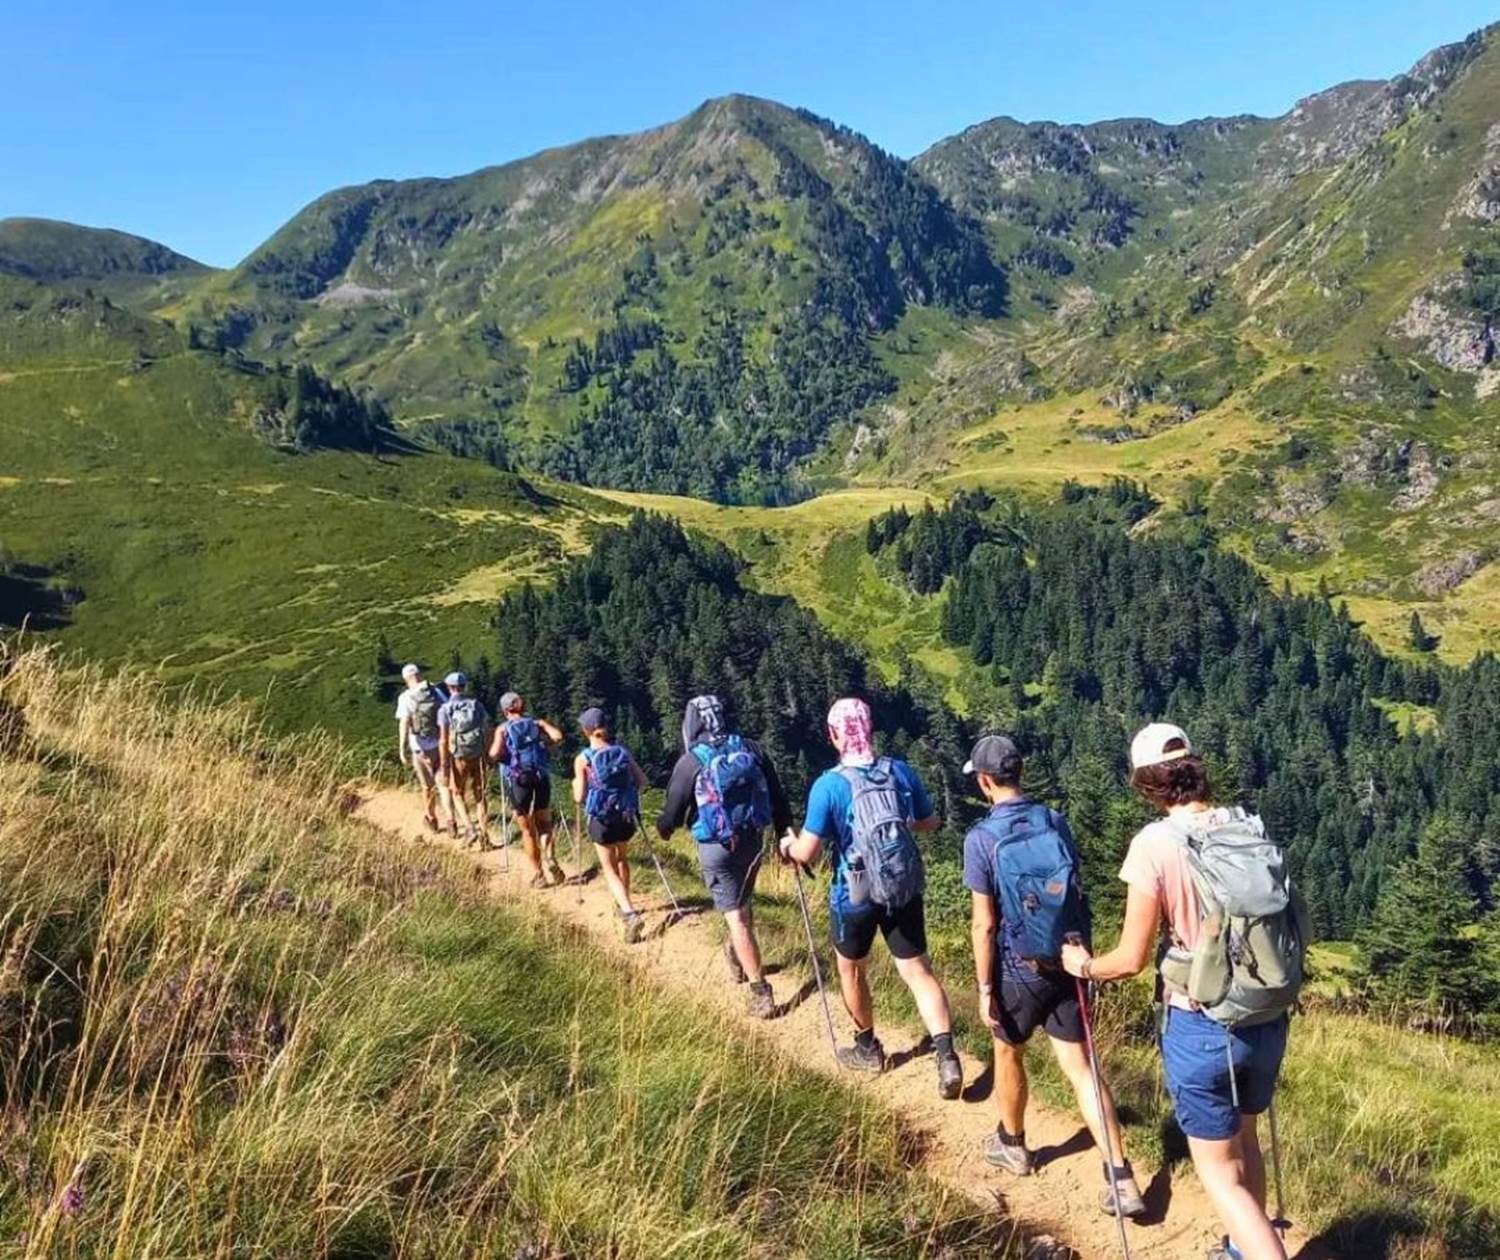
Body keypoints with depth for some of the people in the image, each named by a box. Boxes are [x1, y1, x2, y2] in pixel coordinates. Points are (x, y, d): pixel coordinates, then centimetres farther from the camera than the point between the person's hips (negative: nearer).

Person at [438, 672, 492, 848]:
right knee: (479, 795, 13)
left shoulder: (445, 709, -9)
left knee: (457, 794, 17)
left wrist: (444, 765, -9)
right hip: (478, 757, 2)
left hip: (458, 758, -2)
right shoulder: (477, 705, 0)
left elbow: (443, 740, -13)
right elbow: (487, 732, 1)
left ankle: (470, 829, 1)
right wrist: (486, 753, 15)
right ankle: (484, 835, 12)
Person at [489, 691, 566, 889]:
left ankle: (538, 875, 16)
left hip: (517, 781, -2)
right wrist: (544, 742, 10)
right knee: (543, 822, 20)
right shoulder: (537, 723, 7)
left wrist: (493, 756, 7)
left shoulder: (503, 729, 0)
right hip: (541, 778, 2)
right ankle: (549, 859, -5)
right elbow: (558, 736, -9)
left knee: (527, 830, 12)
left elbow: (495, 754, -15)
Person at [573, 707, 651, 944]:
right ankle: (624, 904, 40)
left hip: (601, 819, -4)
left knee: (610, 869, 6)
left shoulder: (583, 759, -10)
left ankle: (631, 914, -14)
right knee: (622, 858, 28)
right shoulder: (623, 752, -1)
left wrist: (576, 784, 12)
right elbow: (642, 781, 1)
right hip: (627, 816, 4)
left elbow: (580, 797, -8)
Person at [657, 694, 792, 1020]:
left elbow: (673, 811, -4)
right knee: (743, 901, 25)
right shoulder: (750, 748, 1)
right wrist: (785, 834, 15)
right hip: (754, 840, 5)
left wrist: (663, 829, 18)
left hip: (717, 847, -5)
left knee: (736, 916, 0)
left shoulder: (691, 761, -11)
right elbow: (777, 796, 4)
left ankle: (761, 993, 0)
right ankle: (737, 961, 43)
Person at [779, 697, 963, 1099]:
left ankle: (868, 1048, 37)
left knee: (852, 969, 21)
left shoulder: (829, 785, -19)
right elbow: (930, 823, 8)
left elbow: (808, 853, -17)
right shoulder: (901, 771, -6)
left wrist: (789, 845, 5)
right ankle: (948, 1058, 0)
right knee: (918, 971, 11)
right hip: (904, 889, 3)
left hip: (855, 896, -3)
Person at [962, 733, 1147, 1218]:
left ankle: (1012, 1144, 41)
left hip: (1020, 970, -4)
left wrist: (985, 988, -6)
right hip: (1067, 964, 4)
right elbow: (1076, 893, 7)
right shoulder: (1056, 822, -3)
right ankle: (1122, 1180, 6)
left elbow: (985, 924, -15)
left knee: (1008, 1053, 21)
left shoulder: (981, 838, -16)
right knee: (1079, 1067, 10)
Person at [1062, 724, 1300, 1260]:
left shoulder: (1155, 844, -17)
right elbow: (1297, 929, 6)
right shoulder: (1253, 829, -3)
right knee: (1244, 1138, 28)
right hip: (1269, 1019, 6)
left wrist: (1084, 965, 7)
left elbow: (1131, 959, -13)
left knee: (1219, 1170, 11)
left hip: (1203, 1027, -6)